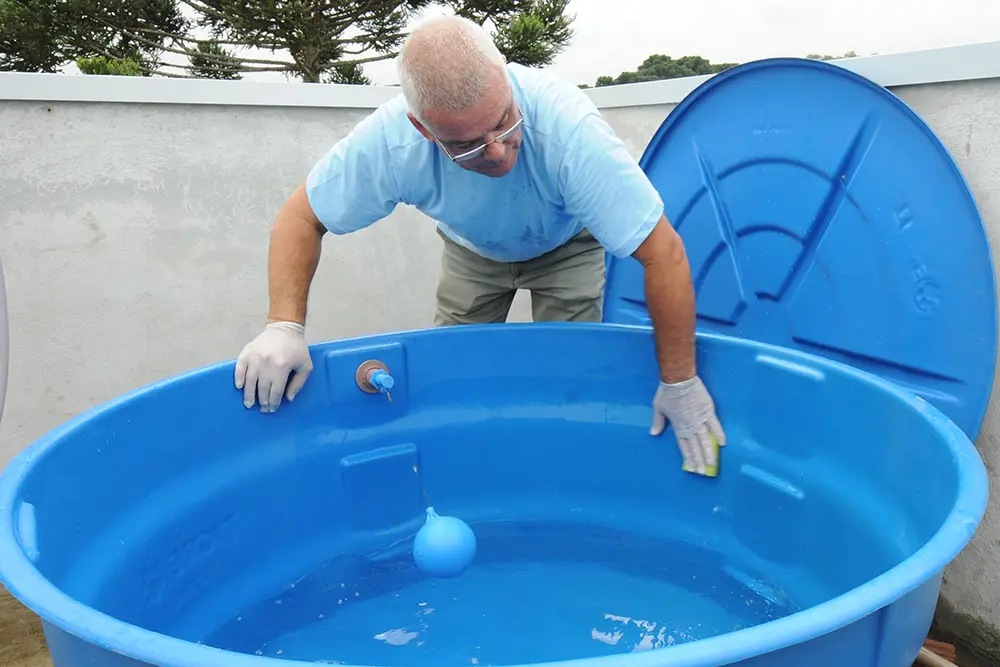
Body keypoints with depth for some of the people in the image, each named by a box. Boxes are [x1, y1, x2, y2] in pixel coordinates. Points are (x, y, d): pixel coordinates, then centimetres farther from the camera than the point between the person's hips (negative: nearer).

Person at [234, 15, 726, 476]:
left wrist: (679, 382, -33)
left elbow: (664, 253, -39)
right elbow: (301, 219, -21)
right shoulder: (387, 141, -36)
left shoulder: (568, 127, -44)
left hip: (565, 246, -2)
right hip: (472, 248, 2)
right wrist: (284, 326, -35)